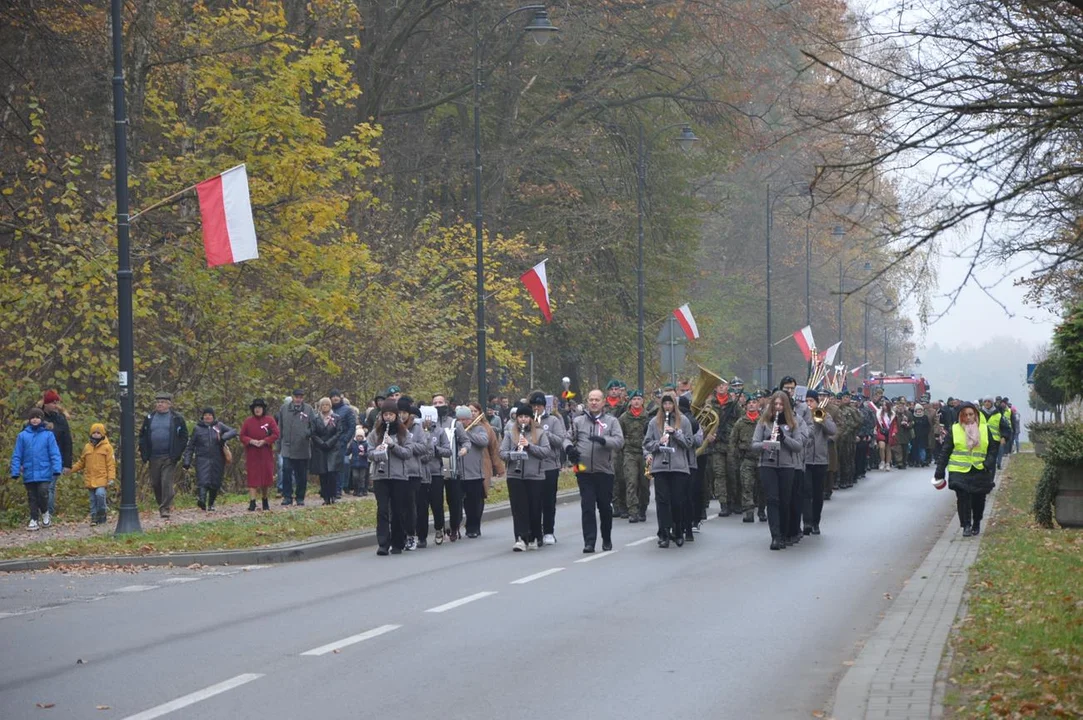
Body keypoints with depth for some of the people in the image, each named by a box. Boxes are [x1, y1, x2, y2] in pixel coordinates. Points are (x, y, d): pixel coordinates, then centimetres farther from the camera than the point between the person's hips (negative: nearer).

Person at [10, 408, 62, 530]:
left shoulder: (48, 435, 0)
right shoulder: (23, 436, 2)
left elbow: (55, 454, -1)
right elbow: (17, 455, 5)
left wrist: (57, 469, -10)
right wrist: (15, 472, 0)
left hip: (44, 473, -2)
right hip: (29, 473, 2)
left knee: (43, 492, -12)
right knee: (32, 497, 7)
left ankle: (45, 513, 14)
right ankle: (34, 520, 16)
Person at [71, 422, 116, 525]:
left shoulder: (107, 447, 1)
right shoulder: (87, 447, 13)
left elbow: (111, 464, -1)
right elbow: (81, 462, 22)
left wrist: (111, 477, -9)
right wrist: (71, 469, 13)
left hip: (102, 478, -4)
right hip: (90, 478, 4)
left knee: (100, 494, -22)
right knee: (93, 499, 5)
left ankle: (101, 515, -6)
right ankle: (94, 517, 12)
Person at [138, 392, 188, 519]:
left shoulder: (177, 418, 2)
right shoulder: (149, 418, 11)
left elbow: (184, 437, 4)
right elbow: (142, 436, 16)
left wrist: (178, 452, -5)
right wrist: (144, 453, 5)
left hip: (169, 457, -4)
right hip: (154, 457, 4)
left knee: (167, 482, -11)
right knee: (155, 483, 9)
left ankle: (165, 508, -9)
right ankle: (161, 504, 27)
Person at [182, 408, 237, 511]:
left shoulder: (219, 426, 9)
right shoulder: (197, 428, 7)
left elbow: (233, 432, 1)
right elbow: (190, 446, 10)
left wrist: (223, 437, -18)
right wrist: (186, 461, 3)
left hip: (217, 460, 2)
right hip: (202, 459, -2)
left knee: (215, 483, 5)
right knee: (203, 480, -21)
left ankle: (211, 504, 19)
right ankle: (202, 500, -38)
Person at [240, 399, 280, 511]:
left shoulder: (269, 420, 3)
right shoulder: (248, 421, 5)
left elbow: (276, 434, -3)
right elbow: (242, 436, 3)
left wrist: (264, 441, -15)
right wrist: (251, 441, -15)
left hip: (266, 454, 1)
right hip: (252, 454, -1)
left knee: (266, 476, 7)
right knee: (252, 478, -8)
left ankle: (265, 500, 24)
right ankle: (252, 502, -13)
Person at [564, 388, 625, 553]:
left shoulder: (611, 421, 4)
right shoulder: (578, 421, 9)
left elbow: (619, 441, -7)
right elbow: (568, 438, 13)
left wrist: (603, 440, -24)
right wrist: (569, 447, -10)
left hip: (604, 471, -1)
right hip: (584, 471, 1)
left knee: (605, 507, 8)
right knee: (587, 507, -5)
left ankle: (607, 540, 24)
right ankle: (589, 542, -4)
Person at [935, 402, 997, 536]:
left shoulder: (985, 429, 4)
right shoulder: (954, 430, 0)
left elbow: (993, 449, 8)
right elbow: (945, 452, 2)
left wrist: (988, 463, -10)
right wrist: (939, 472, -1)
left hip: (980, 471, 2)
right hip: (960, 471, -2)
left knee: (978, 499, 8)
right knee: (963, 498, -11)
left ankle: (976, 524, 29)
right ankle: (966, 525, -3)